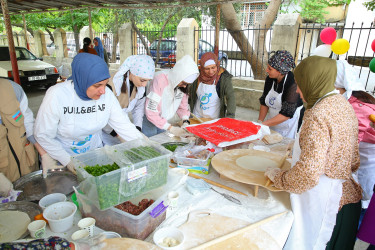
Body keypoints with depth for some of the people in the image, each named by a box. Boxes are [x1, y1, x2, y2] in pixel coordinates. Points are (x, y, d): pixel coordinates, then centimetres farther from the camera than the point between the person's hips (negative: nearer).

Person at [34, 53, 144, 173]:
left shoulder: (107, 95, -18)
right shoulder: (56, 95, -26)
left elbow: (124, 125, -13)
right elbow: (43, 135, -18)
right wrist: (68, 161, -22)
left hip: (94, 151, 3)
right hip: (62, 155, -2)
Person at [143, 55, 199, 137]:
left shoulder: (183, 84, -10)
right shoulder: (160, 80, -27)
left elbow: (183, 106, 2)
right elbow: (151, 112, -28)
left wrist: (185, 121, -16)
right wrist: (170, 128, -29)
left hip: (166, 122, 5)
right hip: (150, 121, -5)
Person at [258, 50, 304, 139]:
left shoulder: (293, 84, -24)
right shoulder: (270, 79, -5)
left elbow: (287, 114, -25)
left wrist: (263, 124, -26)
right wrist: (259, 121, -6)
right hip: (272, 123, 6)